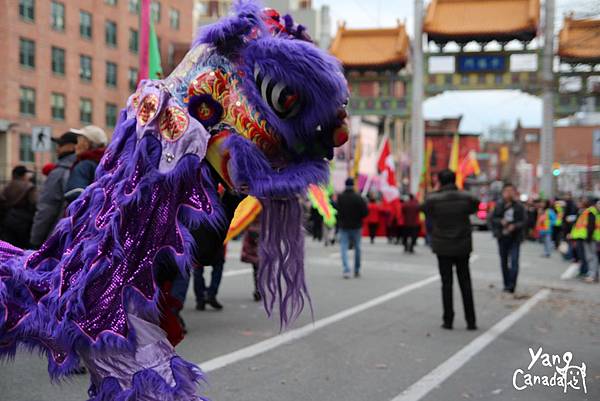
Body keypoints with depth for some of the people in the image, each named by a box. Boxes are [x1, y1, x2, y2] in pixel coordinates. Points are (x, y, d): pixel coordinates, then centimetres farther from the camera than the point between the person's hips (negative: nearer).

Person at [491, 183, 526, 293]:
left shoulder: (519, 206, -3)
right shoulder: (499, 206, 2)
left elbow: (524, 221, -4)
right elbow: (493, 218, 3)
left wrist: (515, 226, -20)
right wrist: (500, 221, -17)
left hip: (515, 238, -3)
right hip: (502, 238, 3)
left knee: (514, 261, -13)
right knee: (504, 262, 10)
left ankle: (511, 285, -13)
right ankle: (506, 284, 21)